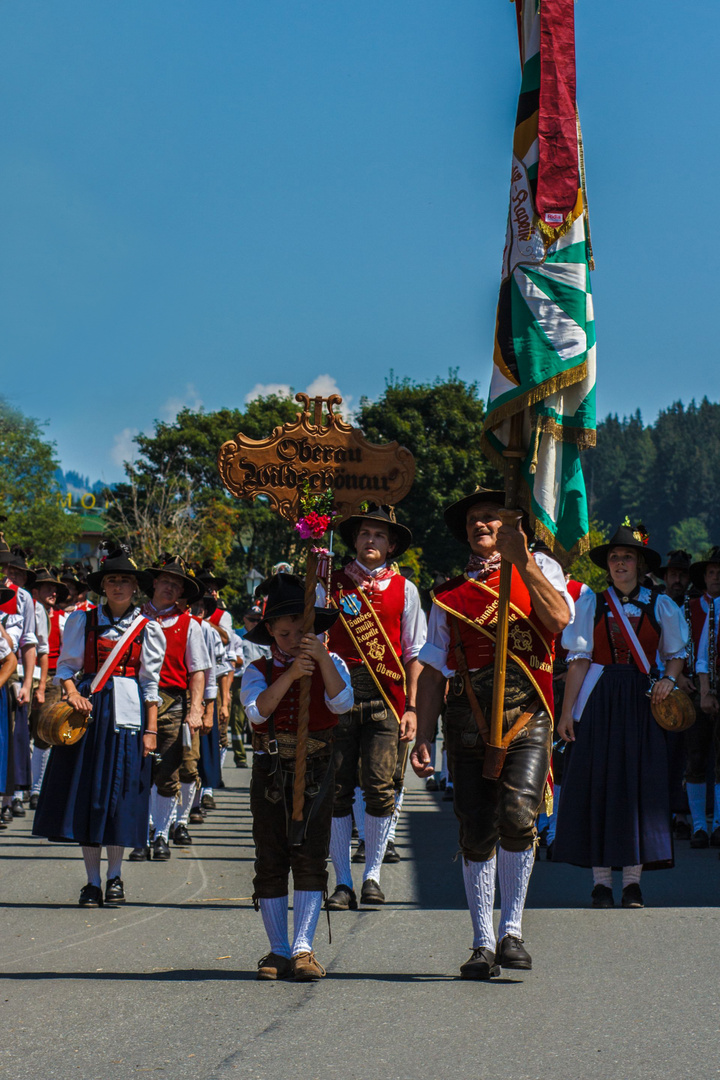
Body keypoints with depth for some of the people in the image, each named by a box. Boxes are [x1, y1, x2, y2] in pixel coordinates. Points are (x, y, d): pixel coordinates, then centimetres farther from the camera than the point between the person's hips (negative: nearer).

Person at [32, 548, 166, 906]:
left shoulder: (147, 630, 6)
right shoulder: (82, 621, 8)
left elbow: (150, 684, 5)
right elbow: (66, 665, 8)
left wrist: (151, 729, 0)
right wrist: (72, 692, -12)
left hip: (128, 712, -1)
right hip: (87, 710, 1)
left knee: (120, 792, -2)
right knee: (86, 792, 0)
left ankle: (114, 875, 14)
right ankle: (92, 880, 8)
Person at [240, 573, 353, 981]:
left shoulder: (330, 664, 8)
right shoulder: (259, 671, 7)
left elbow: (342, 703, -10)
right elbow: (257, 710, -12)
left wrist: (323, 658, -20)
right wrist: (291, 674, -22)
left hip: (316, 767, -1)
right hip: (271, 766, 1)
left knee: (311, 855, -8)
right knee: (271, 859, 2)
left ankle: (304, 948, -8)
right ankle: (279, 951, 10)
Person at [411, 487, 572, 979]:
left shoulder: (539, 567, 13)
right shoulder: (450, 594, 20)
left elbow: (559, 619, -8)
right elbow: (434, 668, 18)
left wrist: (521, 559, -13)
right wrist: (423, 737, 10)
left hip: (526, 715, -3)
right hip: (468, 718, 3)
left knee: (517, 814, -20)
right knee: (477, 831, 1)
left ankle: (512, 931, -6)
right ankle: (484, 943, 10)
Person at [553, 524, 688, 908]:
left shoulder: (660, 605, 6)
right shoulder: (590, 603, 4)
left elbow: (676, 654, 14)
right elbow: (579, 660, 3)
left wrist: (669, 679, -7)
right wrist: (567, 711, -2)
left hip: (642, 703, 1)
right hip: (599, 701, -1)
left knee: (638, 783, -1)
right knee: (598, 782, -2)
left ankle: (633, 879, 4)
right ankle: (601, 879, 3)